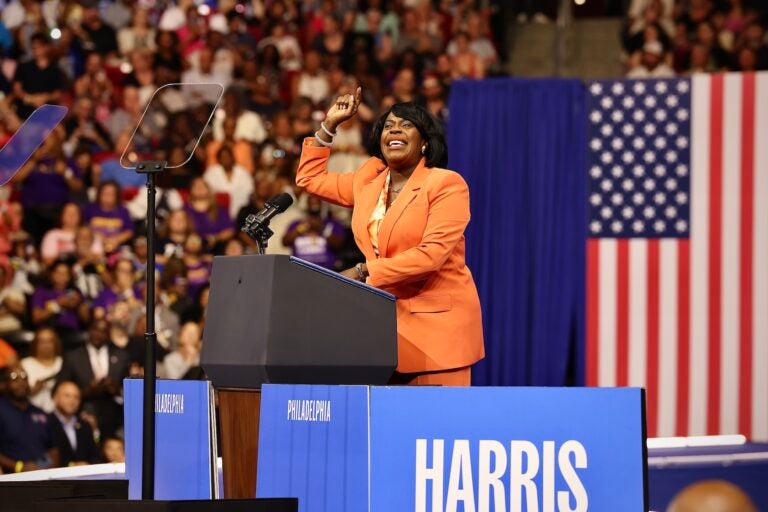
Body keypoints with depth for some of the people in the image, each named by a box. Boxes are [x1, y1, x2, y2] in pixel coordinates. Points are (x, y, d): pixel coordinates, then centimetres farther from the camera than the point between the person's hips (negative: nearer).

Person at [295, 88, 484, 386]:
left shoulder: (446, 184, -7)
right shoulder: (368, 183, 13)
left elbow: (431, 254, -17)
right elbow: (310, 178, 28)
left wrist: (363, 273, -17)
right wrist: (329, 125, 19)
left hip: (438, 322, -6)